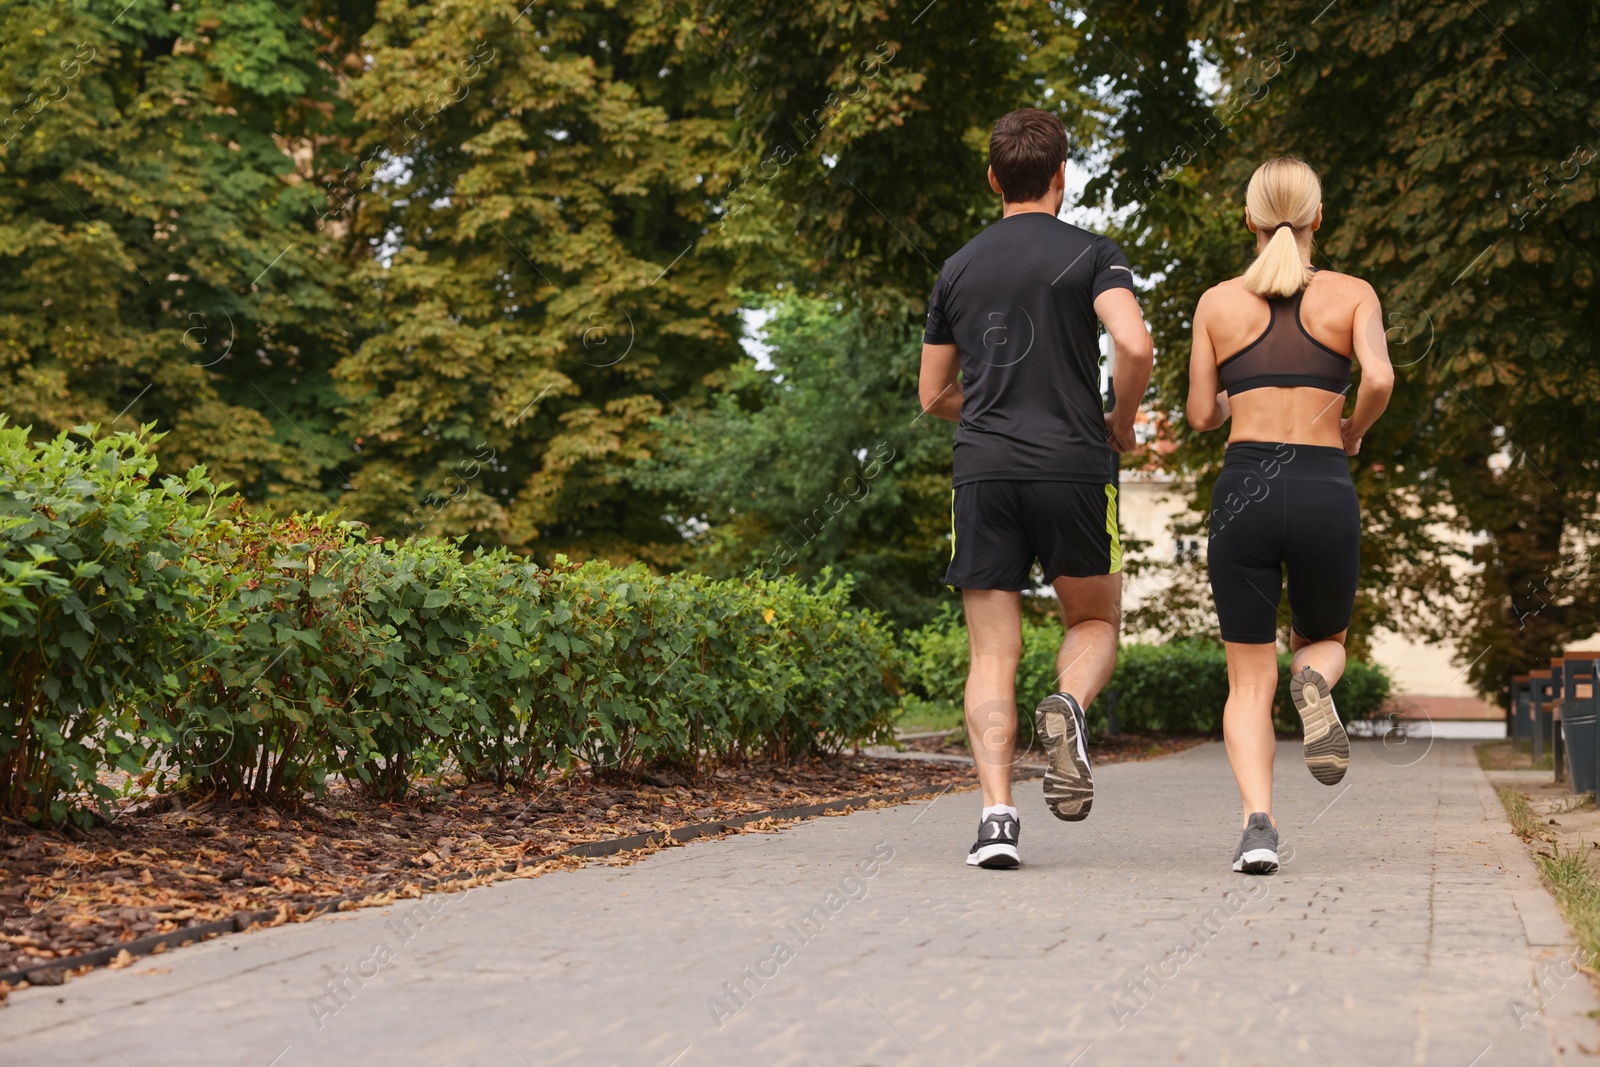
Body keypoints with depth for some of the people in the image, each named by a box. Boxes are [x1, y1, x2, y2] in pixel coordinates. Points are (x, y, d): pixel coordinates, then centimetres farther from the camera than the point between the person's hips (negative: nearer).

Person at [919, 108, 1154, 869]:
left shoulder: (957, 269, 14)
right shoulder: (1091, 255, 1)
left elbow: (934, 396, 17)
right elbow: (1135, 348, -15)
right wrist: (1120, 425, 2)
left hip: (982, 471, 2)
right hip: (1071, 466, -2)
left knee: (993, 654, 4)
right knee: (1095, 620, 18)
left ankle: (997, 813, -10)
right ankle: (1068, 706, -13)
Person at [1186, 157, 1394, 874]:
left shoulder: (1218, 303, 9)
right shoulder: (1352, 294, 6)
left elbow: (1201, 416, 10)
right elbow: (1379, 378, -10)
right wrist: (1353, 432, 9)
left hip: (1244, 489, 0)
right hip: (1324, 493, 0)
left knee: (1251, 680, 7)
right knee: (1322, 641, 25)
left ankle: (1258, 822, -16)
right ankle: (1315, 684, -13)